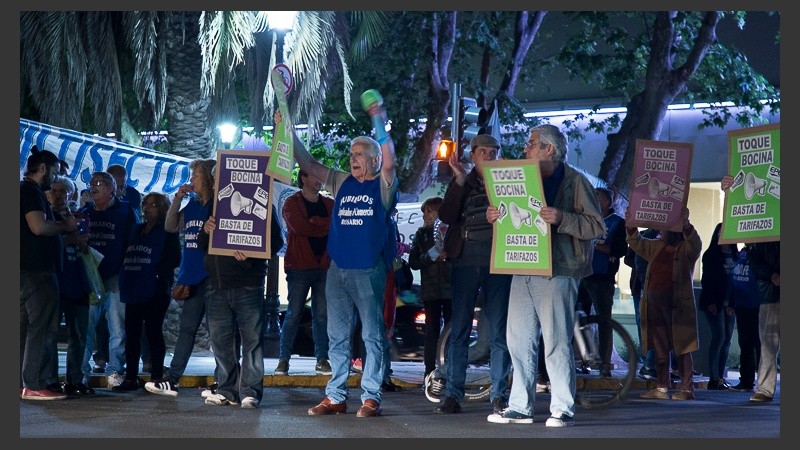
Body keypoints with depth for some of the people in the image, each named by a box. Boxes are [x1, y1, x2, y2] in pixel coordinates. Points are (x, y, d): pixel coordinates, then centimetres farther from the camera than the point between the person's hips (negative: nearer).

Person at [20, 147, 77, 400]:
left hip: (26, 271, 11)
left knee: (24, 328, 12)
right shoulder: (31, 190, -10)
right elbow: (39, 226, -23)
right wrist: (66, 225, -8)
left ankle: (20, 383, 15)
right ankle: (34, 386, -10)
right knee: (41, 329, -9)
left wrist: (63, 227, 14)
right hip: (37, 270, -11)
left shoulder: (26, 190, 21)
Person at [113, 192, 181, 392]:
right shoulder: (136, 229, 19)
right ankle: (130, 378, 10)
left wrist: (158, 272, -16)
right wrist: (124, 277, 8)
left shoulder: (167, 232, -2)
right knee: (131, 334, 6)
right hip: (134, 289, 7)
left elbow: (174, 259, -10)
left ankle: (157, 377, 5)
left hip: (154, 291, -7)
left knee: (153, 332, -2)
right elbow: (126, 255, 22)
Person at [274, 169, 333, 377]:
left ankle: (322, 360, 7)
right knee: (294, 313, -2)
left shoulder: (330, 204, 15)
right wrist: (324, 226, -5)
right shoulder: (292, 203, 2)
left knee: (322, 315, 3)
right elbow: (299, 227, -15)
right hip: (299, 266, -3)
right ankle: (283, 360, 3)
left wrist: (313, 223, -9)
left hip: (324, 266, 3)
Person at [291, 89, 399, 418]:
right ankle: (336, 397, 14)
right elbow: (308, 163, 12)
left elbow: (389, 162, -19)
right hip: (337, 269, 5)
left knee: (372, 335, -1)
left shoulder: (383, 184, 1)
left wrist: (380, 124, -22)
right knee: (337, 337, 8)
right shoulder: (341, 182, 13)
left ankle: (371, 397, 2)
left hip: (369, 270, -5)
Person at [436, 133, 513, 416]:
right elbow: (446, 216, -2)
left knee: (499, 331, 0)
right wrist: (459, 180, -9)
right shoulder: (461, 183, 13)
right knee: (459, 329, 1)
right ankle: (452, 395, 4)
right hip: (465, 260, 1)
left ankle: (499, 395, 5)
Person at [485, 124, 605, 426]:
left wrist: (561, 218, -22)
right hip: (523, 270, 7)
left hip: (557, 272, -7)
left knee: (556, 342, -6)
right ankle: (520, 407, 12)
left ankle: (563, 409, 0)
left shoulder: (574, 181, -1)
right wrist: (494, 216, 7)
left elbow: (597, 226, -9)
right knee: (519, 339, 6)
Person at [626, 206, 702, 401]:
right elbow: (637, 243, 21)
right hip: (654, 301, 7)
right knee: (660, 348, 9)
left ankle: (686, 389, -2)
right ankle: (661, 388, 14)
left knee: (681, 347, -5)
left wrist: (686, 224, -37)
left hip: (677, 303, -7)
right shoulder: (656, 246, 18)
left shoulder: (686, 247, -1)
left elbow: (696, 244, -20)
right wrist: (631, 224, 3)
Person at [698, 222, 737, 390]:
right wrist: (710, 302, -13)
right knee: (719, 337, -11)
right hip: (714, 303, -5)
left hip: (730, 304, 5)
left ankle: (720, 377, 8)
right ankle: (714, 378, -9)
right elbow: (706, 279, -4)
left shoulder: (735, 255, 13)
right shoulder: (711, 255, 0)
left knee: (727, 339, 3)